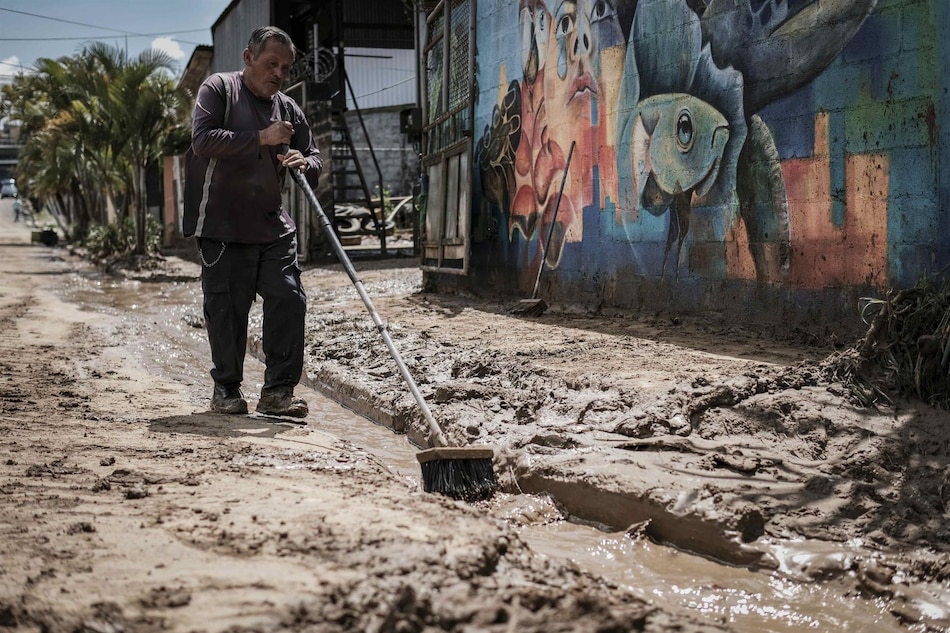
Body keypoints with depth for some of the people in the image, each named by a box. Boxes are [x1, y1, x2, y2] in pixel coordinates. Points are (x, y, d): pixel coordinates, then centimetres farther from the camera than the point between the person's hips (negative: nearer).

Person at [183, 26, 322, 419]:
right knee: (226, 308, -1)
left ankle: (278, 391, 1)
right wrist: (261, 137, -19)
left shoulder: (289, 109, 15)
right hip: (222, 227, -4)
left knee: (289, 300, -5)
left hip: (273, 227, 5)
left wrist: (304, 163, -10)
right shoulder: (218, 89, 0)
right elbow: (203, 140, -16)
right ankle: (226, 389, 13)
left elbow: (315, 163, 15)